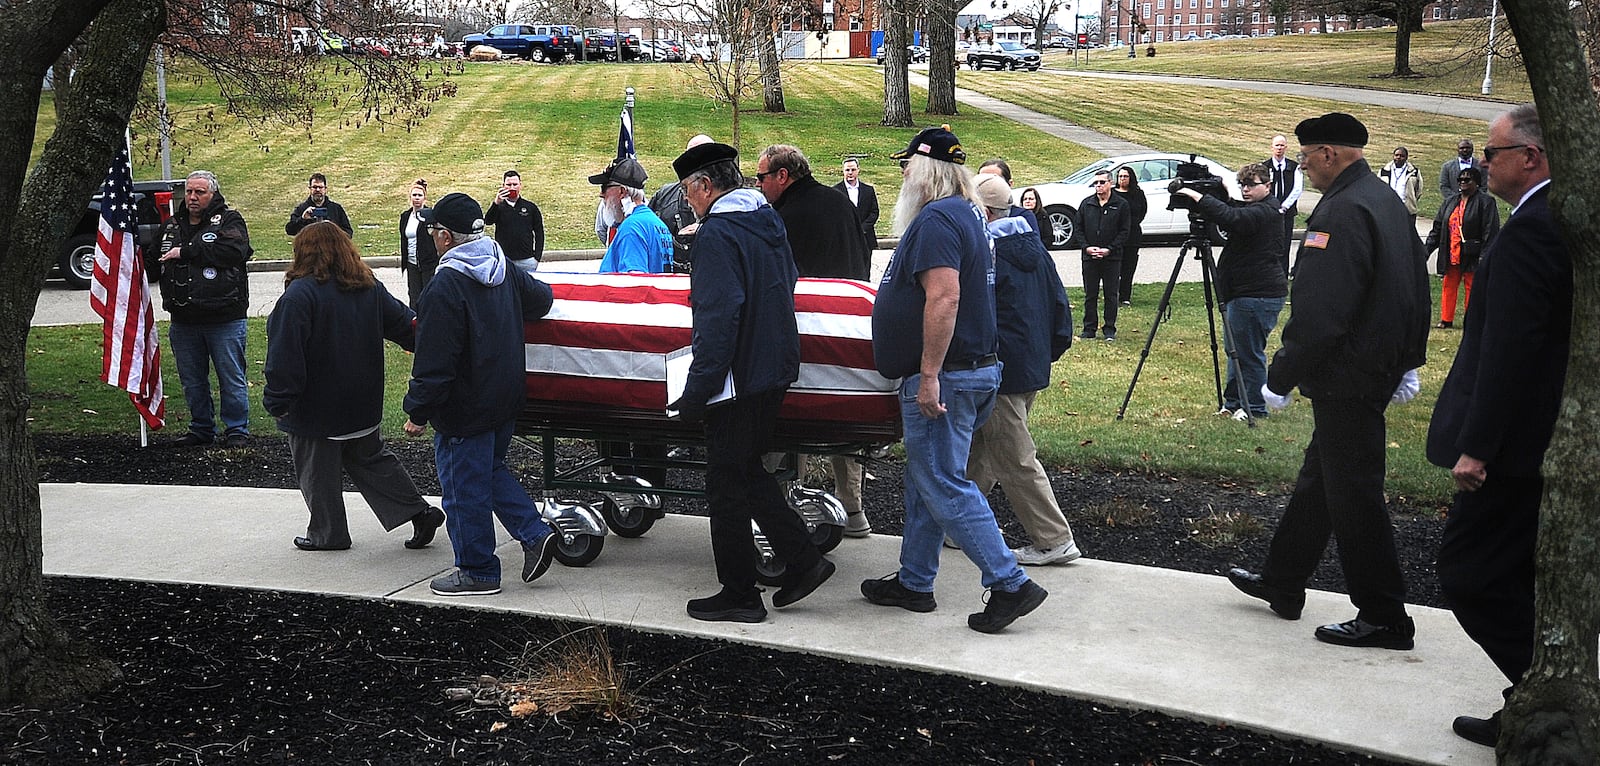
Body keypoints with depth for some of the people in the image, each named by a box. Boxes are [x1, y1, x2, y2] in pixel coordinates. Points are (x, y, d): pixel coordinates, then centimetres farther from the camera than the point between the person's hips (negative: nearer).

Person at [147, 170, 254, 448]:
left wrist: (185, 252, -18)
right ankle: (202, 429, 26)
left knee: (231, 378, 2)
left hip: (225, 320, -6)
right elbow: (152, 266, 24)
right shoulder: (171, 227, 16)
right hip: (184, 321, 6)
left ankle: (237, 430, 12)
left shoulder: (229, 221, -2)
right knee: (192, 381, 13)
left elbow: (234, 250, -23)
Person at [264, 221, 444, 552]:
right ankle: (419, 513, 13)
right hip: (362, 404, 7)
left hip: (316, 407, -7)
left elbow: (285, 354, -20)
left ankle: (328, 532, 19)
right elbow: (404, 323, 10)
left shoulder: (300, 293, -19)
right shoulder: (370, 287, 2)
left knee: (318, 470, 9)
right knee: (371, 458, 18)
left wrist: (277, 401, -15)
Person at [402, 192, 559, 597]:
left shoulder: (444, 288, -23)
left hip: (464, 412, -9)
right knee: (491, 470, 26)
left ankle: (477, 572, 16)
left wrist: (417, 412, -12)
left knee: (465, 490, 5)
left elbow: (434, 364, -22)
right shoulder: (504, 271, 2)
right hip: (505, 400, 9)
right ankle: (535, 534, 17)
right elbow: (542, 298, 20)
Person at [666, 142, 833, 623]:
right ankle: (802, 560, 18)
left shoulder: (717, 233, -17)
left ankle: (739, 596, 11)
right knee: (748, 470, 21)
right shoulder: (769, 221, 11)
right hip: (778, 367, 9)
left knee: (727, 485, 2)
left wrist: (697, 390, -21)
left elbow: (718, 317, -24)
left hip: (741, 378, -9)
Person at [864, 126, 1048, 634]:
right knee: (925, 481, 16)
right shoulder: (967, 214, 17)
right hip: (976, 368, 11)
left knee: (944, 486, -6)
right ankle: (914, 583, 25)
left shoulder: (936, 219, -16)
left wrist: (929, 374, -26)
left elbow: (944, 297, -27)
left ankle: (1010, 584, -4)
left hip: (943, 377, -10)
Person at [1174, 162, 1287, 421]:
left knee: (1248, 352, -4)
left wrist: (1196, 196, -29)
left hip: (1258, 296, -11)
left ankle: (1254, 408, 6)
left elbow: (1231, 218, -31)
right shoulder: (1252, 211, 17)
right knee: (1235, 349, 16)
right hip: (1242, 293, 11)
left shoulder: (1265, 212, -16)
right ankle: (1233, 403, 25)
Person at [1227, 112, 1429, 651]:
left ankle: (1385, 618, 6)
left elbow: (1318, 313, -25)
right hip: (1378, 370, 11)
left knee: (1354, 496, -2)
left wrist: (1280, 378, -18)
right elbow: (1416, 288, 20)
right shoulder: (1386, 200, 12)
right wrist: (1408, 360, 27)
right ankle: (1282, 582, 32)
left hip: (1346, 379, -11)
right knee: (1317, 479, 19)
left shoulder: (1341, 212, -20)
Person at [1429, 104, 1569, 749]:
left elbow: (1510, 350, -25)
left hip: (1519, 446, -10)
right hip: (1559, 442, 10)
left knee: (1469, 575, -2)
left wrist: (1477, 447, -22)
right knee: (1518, 582, 18)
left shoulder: (1530, 230, -19)